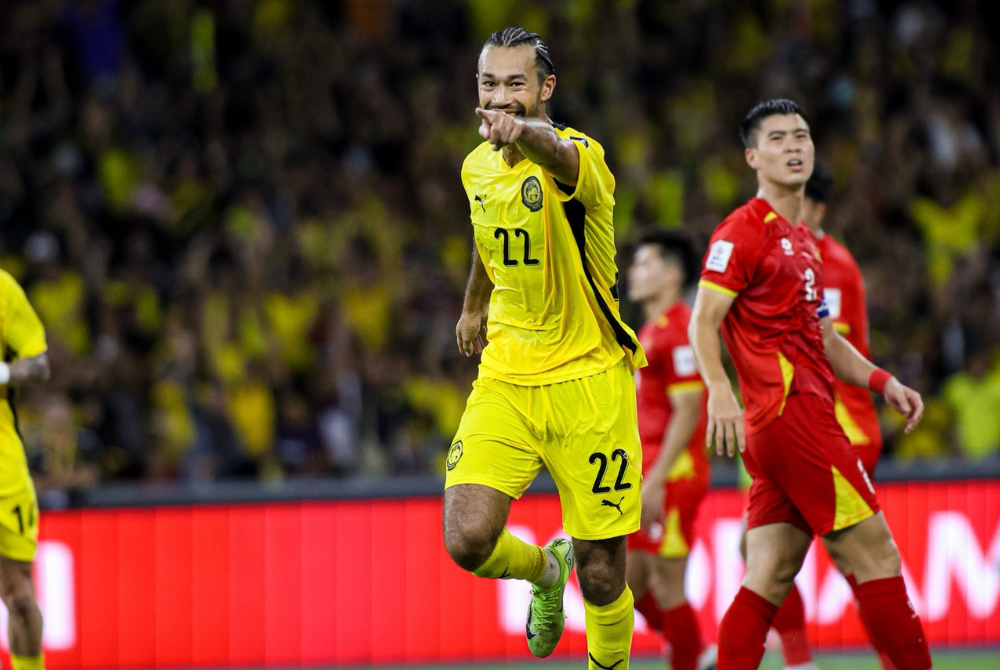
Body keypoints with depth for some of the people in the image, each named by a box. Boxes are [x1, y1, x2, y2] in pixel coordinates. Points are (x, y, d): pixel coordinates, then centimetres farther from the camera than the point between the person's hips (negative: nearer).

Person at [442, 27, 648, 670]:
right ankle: (543, 568, 18)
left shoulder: (578, 157, -16)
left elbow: (558, 155, -43)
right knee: (468, 538, -16)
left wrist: (526, 133, -65)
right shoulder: (477, 167, 5)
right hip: (505, 377, 4)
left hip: (587, 380, -4)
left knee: (602, 574, -3)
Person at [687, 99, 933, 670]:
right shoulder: (744, 232, -6)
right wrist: (720, 393, -29)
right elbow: (703, 322, -14)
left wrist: (882, 381, 16)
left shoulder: (803, 241, 23)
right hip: (793, 416, -9)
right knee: (877, 559, -7)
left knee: (767, 581, 3)